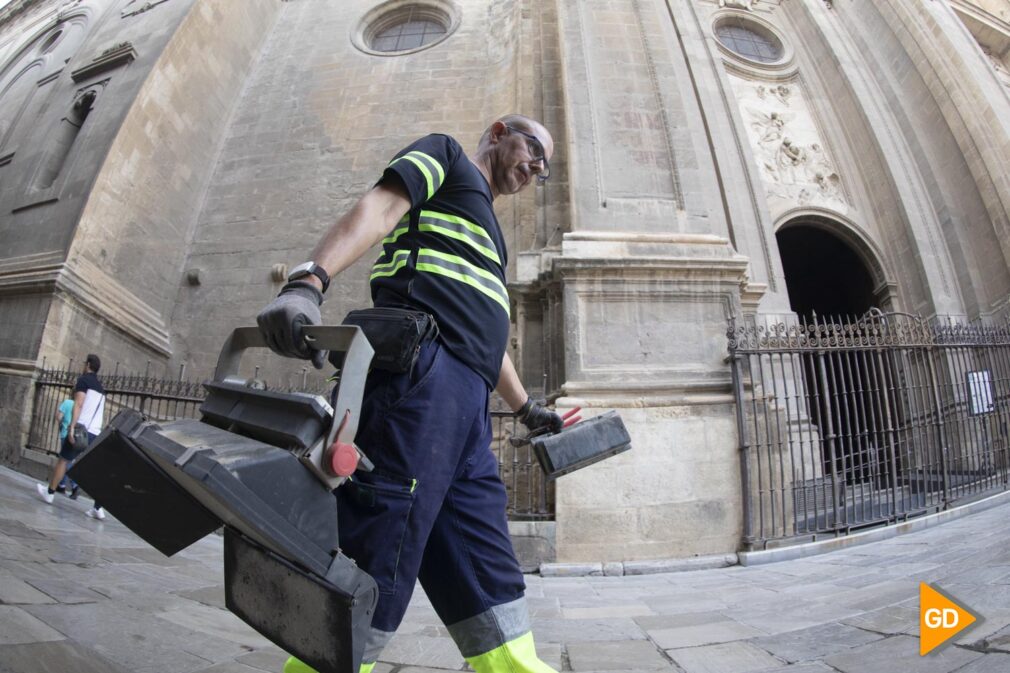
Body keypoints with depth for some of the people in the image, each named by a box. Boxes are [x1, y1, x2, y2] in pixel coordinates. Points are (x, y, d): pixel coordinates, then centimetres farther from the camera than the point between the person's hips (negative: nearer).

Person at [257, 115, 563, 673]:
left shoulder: (489, 233, 37)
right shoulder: (444, 155, 15)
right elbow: (377, 207, -5)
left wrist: (525, 407, 42)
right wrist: (307, 281, -22)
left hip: (467, 407, 9)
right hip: (421, 369, -9)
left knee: (488, 586, 9)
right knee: (373, 564, -11)